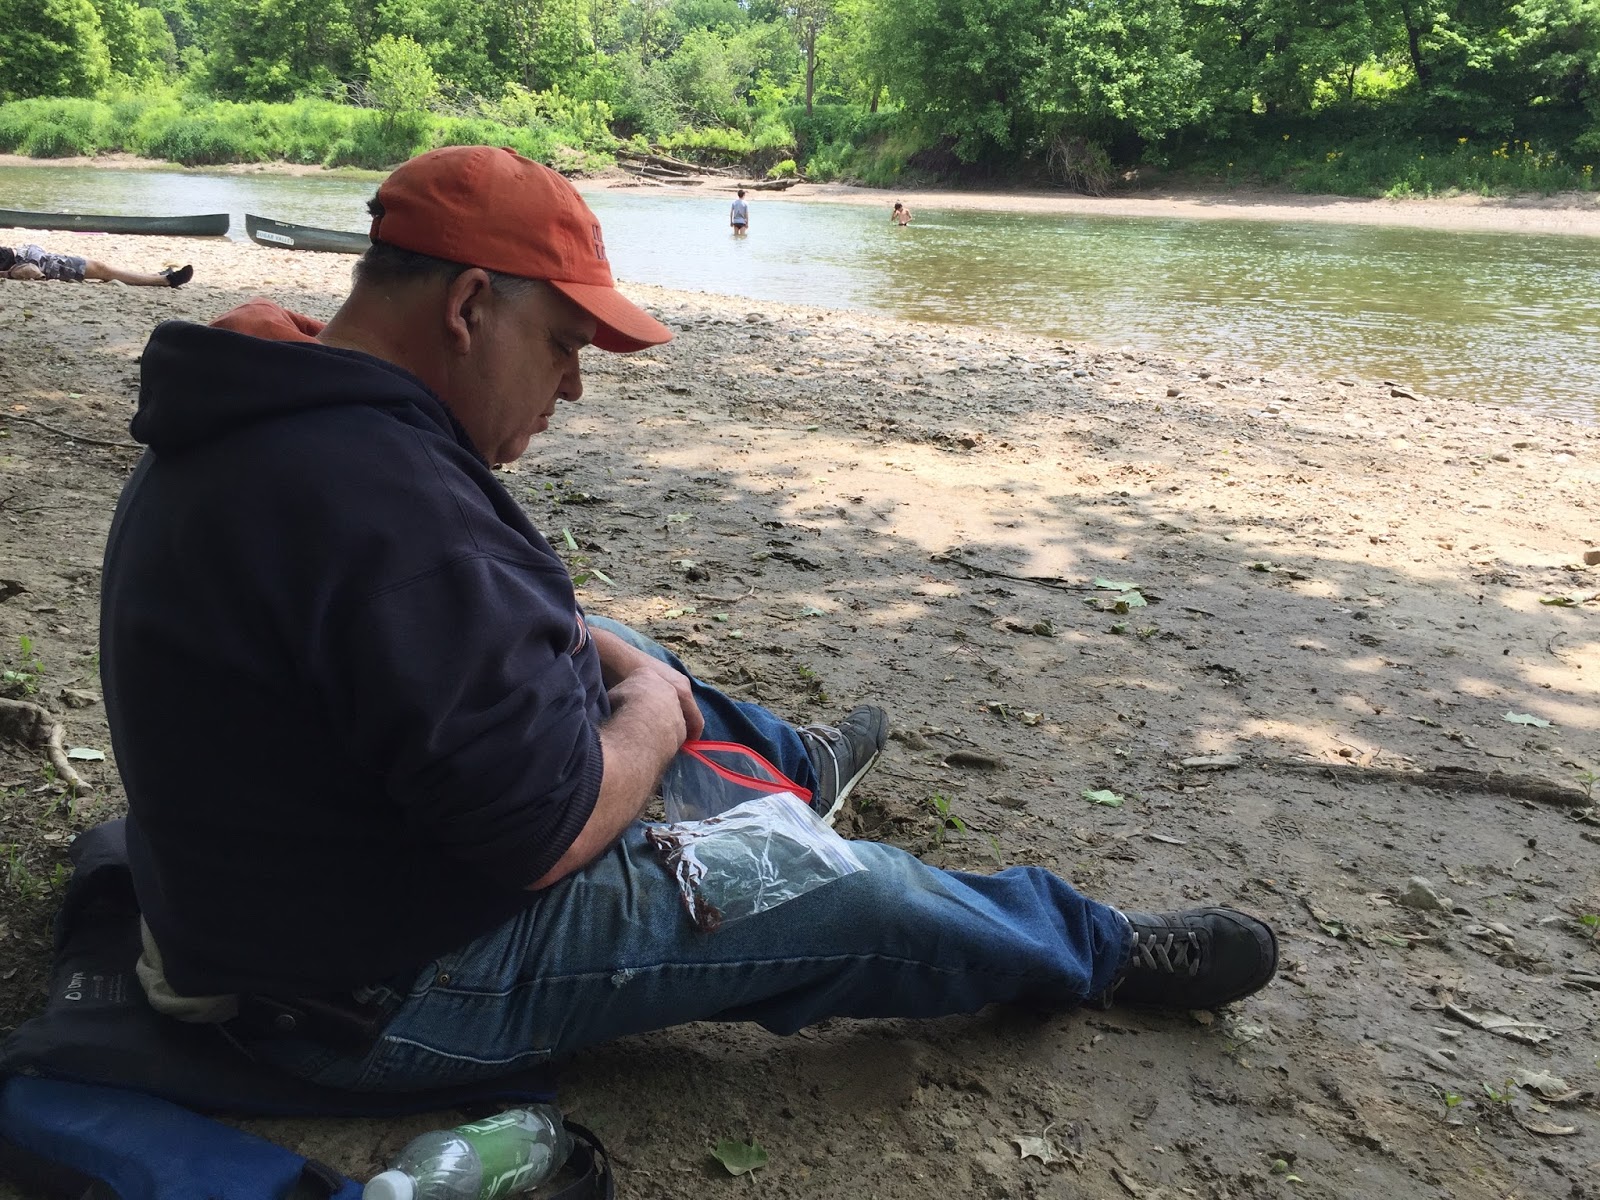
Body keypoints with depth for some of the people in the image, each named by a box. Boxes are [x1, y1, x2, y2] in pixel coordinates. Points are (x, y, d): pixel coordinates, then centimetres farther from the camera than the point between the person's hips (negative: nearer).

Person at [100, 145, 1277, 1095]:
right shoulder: (389, 504, -34)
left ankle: (787, 758, 45)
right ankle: (1097, 951, 20)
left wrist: (594, 647, 3)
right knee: (845, 894, -3)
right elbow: (552, 831, -30)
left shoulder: (261, 425, 0)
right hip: (396, 988, -9)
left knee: (596, 646, 23)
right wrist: (650, 716, -11)